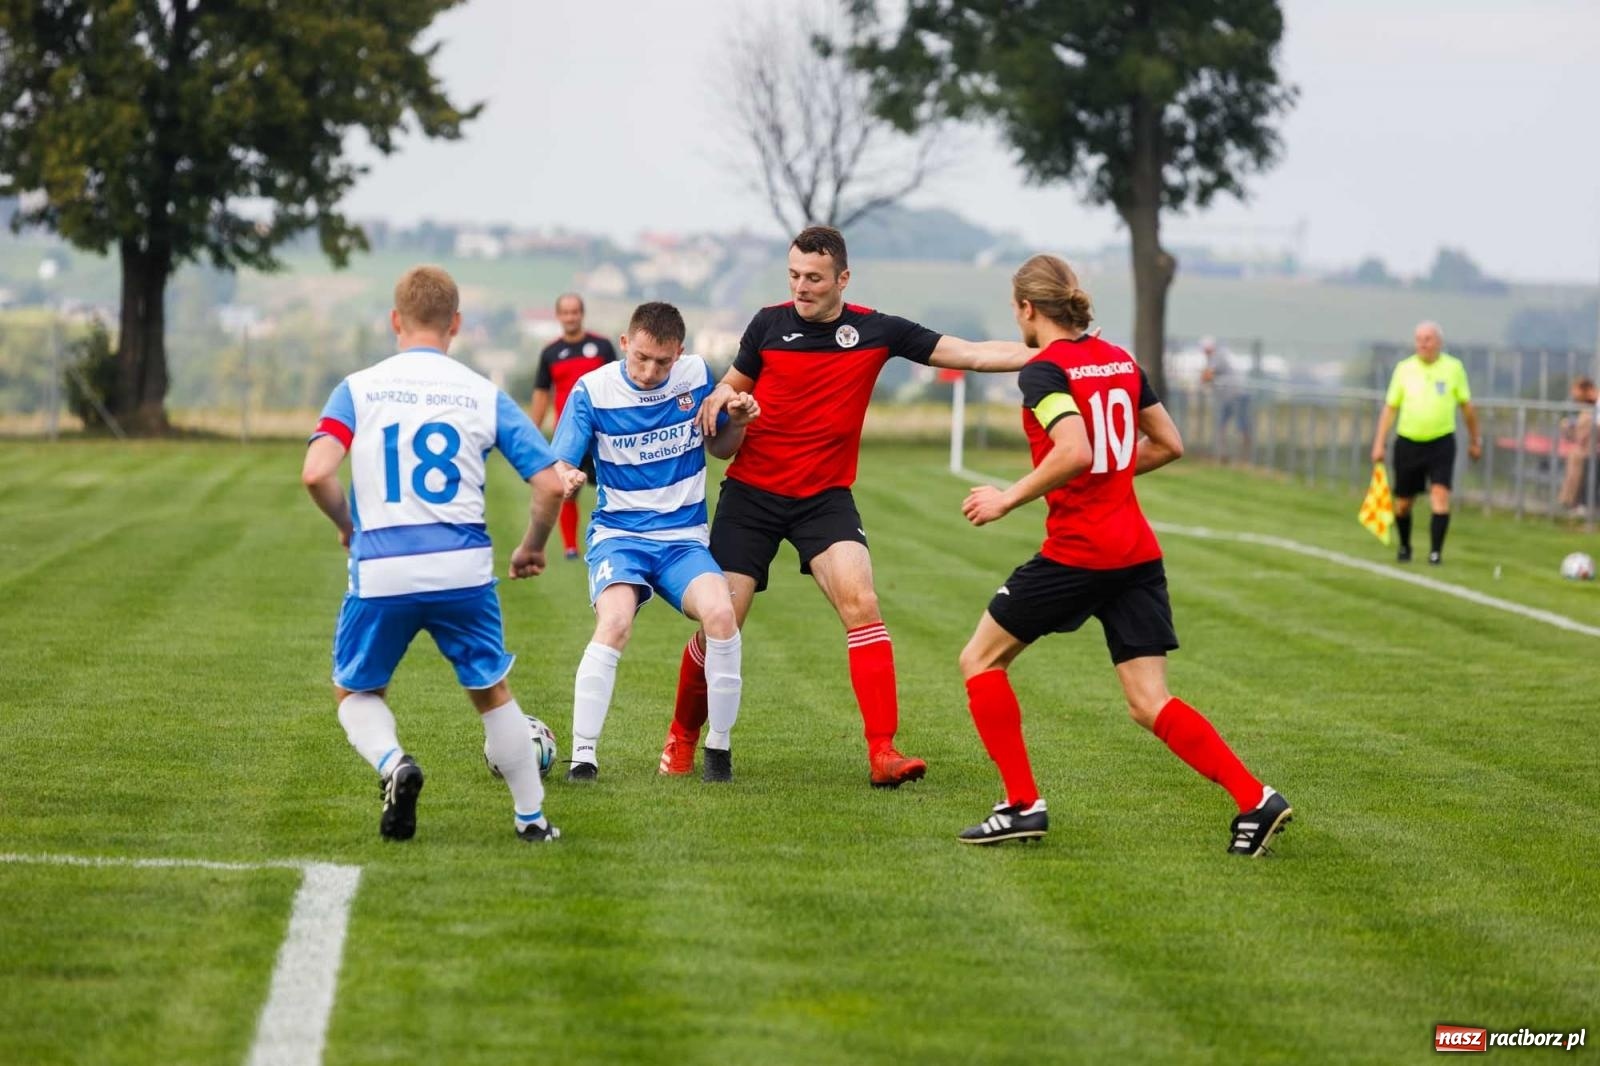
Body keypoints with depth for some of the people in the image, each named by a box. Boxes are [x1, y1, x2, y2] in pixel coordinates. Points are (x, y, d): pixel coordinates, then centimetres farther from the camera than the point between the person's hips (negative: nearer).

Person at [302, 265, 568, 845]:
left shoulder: (358, 389, 3)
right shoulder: (484, 395, 6)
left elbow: (316, 473, -11)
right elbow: (551, 483, 3)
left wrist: (348, 526, 9)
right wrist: (532, 547, 21)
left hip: (380, 573, -1)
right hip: (464, 569, 1)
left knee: (356, 693, 18)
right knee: (492, 692, 20)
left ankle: (393, 763, -12)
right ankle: (532, 818, 21)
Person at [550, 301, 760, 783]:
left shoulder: (696, 374, 0)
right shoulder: (593, 389, -7)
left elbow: (719, 449, 15)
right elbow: (560, 466, -9)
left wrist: (737, 423, -7)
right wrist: (564, 479, -33)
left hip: (684, 537, 2)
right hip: (618, 533, -2)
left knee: (721, 613, -26)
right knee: (614, 623, -31)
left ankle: (718, 747, -7)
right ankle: (583, 756, -22)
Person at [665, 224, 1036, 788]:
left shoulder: (876, 331, -4)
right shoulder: (769, 323, -2)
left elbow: (971, 353, -5)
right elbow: (735, 384, 13)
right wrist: (721, 396, -12)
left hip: (826, 498, 0)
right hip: (751, 493, 0)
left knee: (860, 602, -22)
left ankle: (883, 752, -23)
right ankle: (682, 737, 24)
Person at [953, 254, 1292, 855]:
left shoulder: (1044, 371, -10)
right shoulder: (1121, 361, 13)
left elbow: (1074, 451, -24)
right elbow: (1169, 445, 17)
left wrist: (1008, 500, -14)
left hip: (1077, 552, -7)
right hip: (1137, 552, 7)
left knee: (980, 660, 11)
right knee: (1149, 703, 5)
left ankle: (1023, 805, 6)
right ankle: (1256, 800, -11)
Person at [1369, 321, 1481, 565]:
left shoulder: (1453, 368, 0)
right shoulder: (1404, 369, 2)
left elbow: (1466, 405, 9)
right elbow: (1390, 407, 4)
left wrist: (1474, 440, 14)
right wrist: (1379, 443, -1)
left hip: (1441, 442, -1)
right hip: (1408, 442, 1)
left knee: (1440, 495, -17)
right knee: (1403, 503, 8)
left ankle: (1436, 551, -13)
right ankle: (1404, 547, 31)